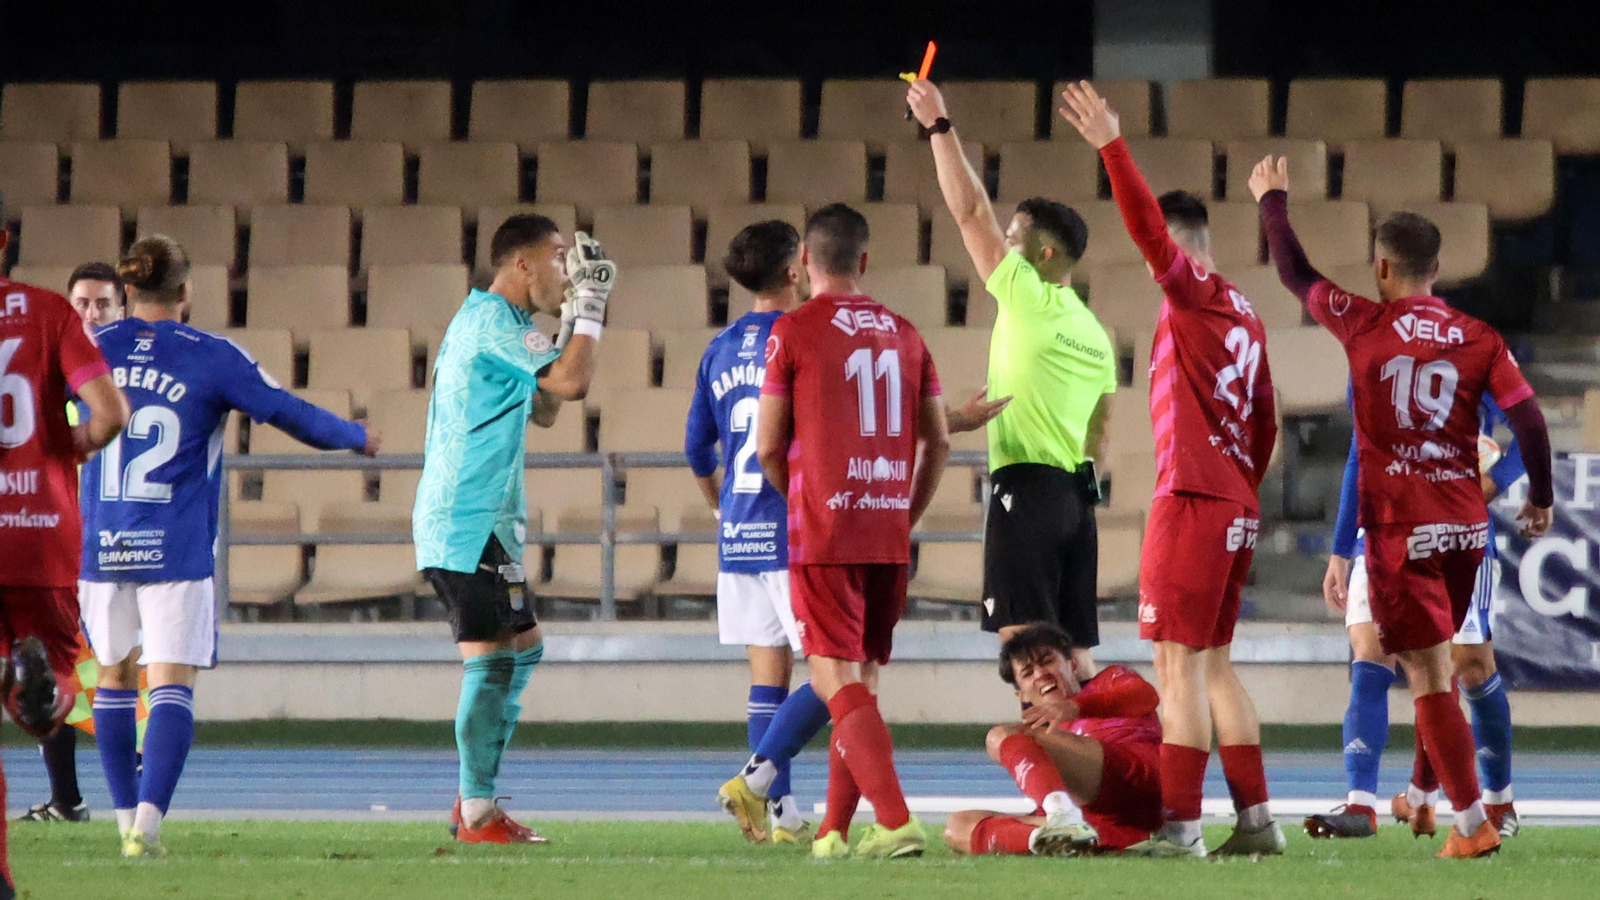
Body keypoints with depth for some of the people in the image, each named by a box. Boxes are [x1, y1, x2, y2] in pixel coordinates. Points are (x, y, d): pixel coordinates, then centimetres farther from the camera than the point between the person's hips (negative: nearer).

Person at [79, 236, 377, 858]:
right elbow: (288, 413, 3)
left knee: (115, 677, 16)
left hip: (100, 544, 3)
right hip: (177, 550, -3)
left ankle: (127, 819, 20)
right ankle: (149, 818, -21)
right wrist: (355, 438, 19)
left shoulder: (90, 348, 3)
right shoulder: (213, 357, -4)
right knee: (171, 685, -5)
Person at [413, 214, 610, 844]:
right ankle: (478, 816, -10)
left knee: (523, 647, 16)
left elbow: (544, 408, 25)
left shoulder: (485, 320, 20)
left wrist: (576, 316, 20)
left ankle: (474, 802, 16)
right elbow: (570, 383, -22)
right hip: (472, 522, -11)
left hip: (453, 519, 11)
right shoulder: (494, 321, -13)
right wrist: (589, 307, -9)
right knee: (492, 658, -10)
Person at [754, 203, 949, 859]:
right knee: (859, 678, 14)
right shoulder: (903, 334, 10)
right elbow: (937, 442, 11)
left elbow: (768, 447, -2)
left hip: (823, 534, -5)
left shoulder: (793, 332, -4)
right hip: (890, 536, 5)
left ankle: (896, 823, -21)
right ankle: (834, 831, 17)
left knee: (837, 679, -7)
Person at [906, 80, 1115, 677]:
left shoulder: (1029, 298, -7)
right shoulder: (1093, 333, 16)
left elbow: (971, 212, -7)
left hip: (1026, 488, -8)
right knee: (1074, 649, 7)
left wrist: (939, 126, -2)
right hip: (1076, 494, 8)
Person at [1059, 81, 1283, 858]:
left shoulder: (1192, 293, -7)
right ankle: (1255, 818, 13)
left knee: (1180, 662, -8)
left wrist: (1111, 147, -24)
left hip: (1193, 501, -9)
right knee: (1214, 662, 14)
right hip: (1236, 505, 9)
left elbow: (1148, 227, -22)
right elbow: (1265, 427, 20)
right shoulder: (1242, 315, 17)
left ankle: (1180, 825, -10)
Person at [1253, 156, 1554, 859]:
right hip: (1465, 523, 4)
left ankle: (1473, 824, -10)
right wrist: (1541, 498, 12)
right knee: (1433, 664, 22)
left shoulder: (1364, 325, -5)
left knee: (1428, 675, -5)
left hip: (1400, 527, -4)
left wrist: (1272, 201, 24)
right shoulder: (1479, 338, 1)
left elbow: (1294, 273, 8)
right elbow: (1528, 419, -3)